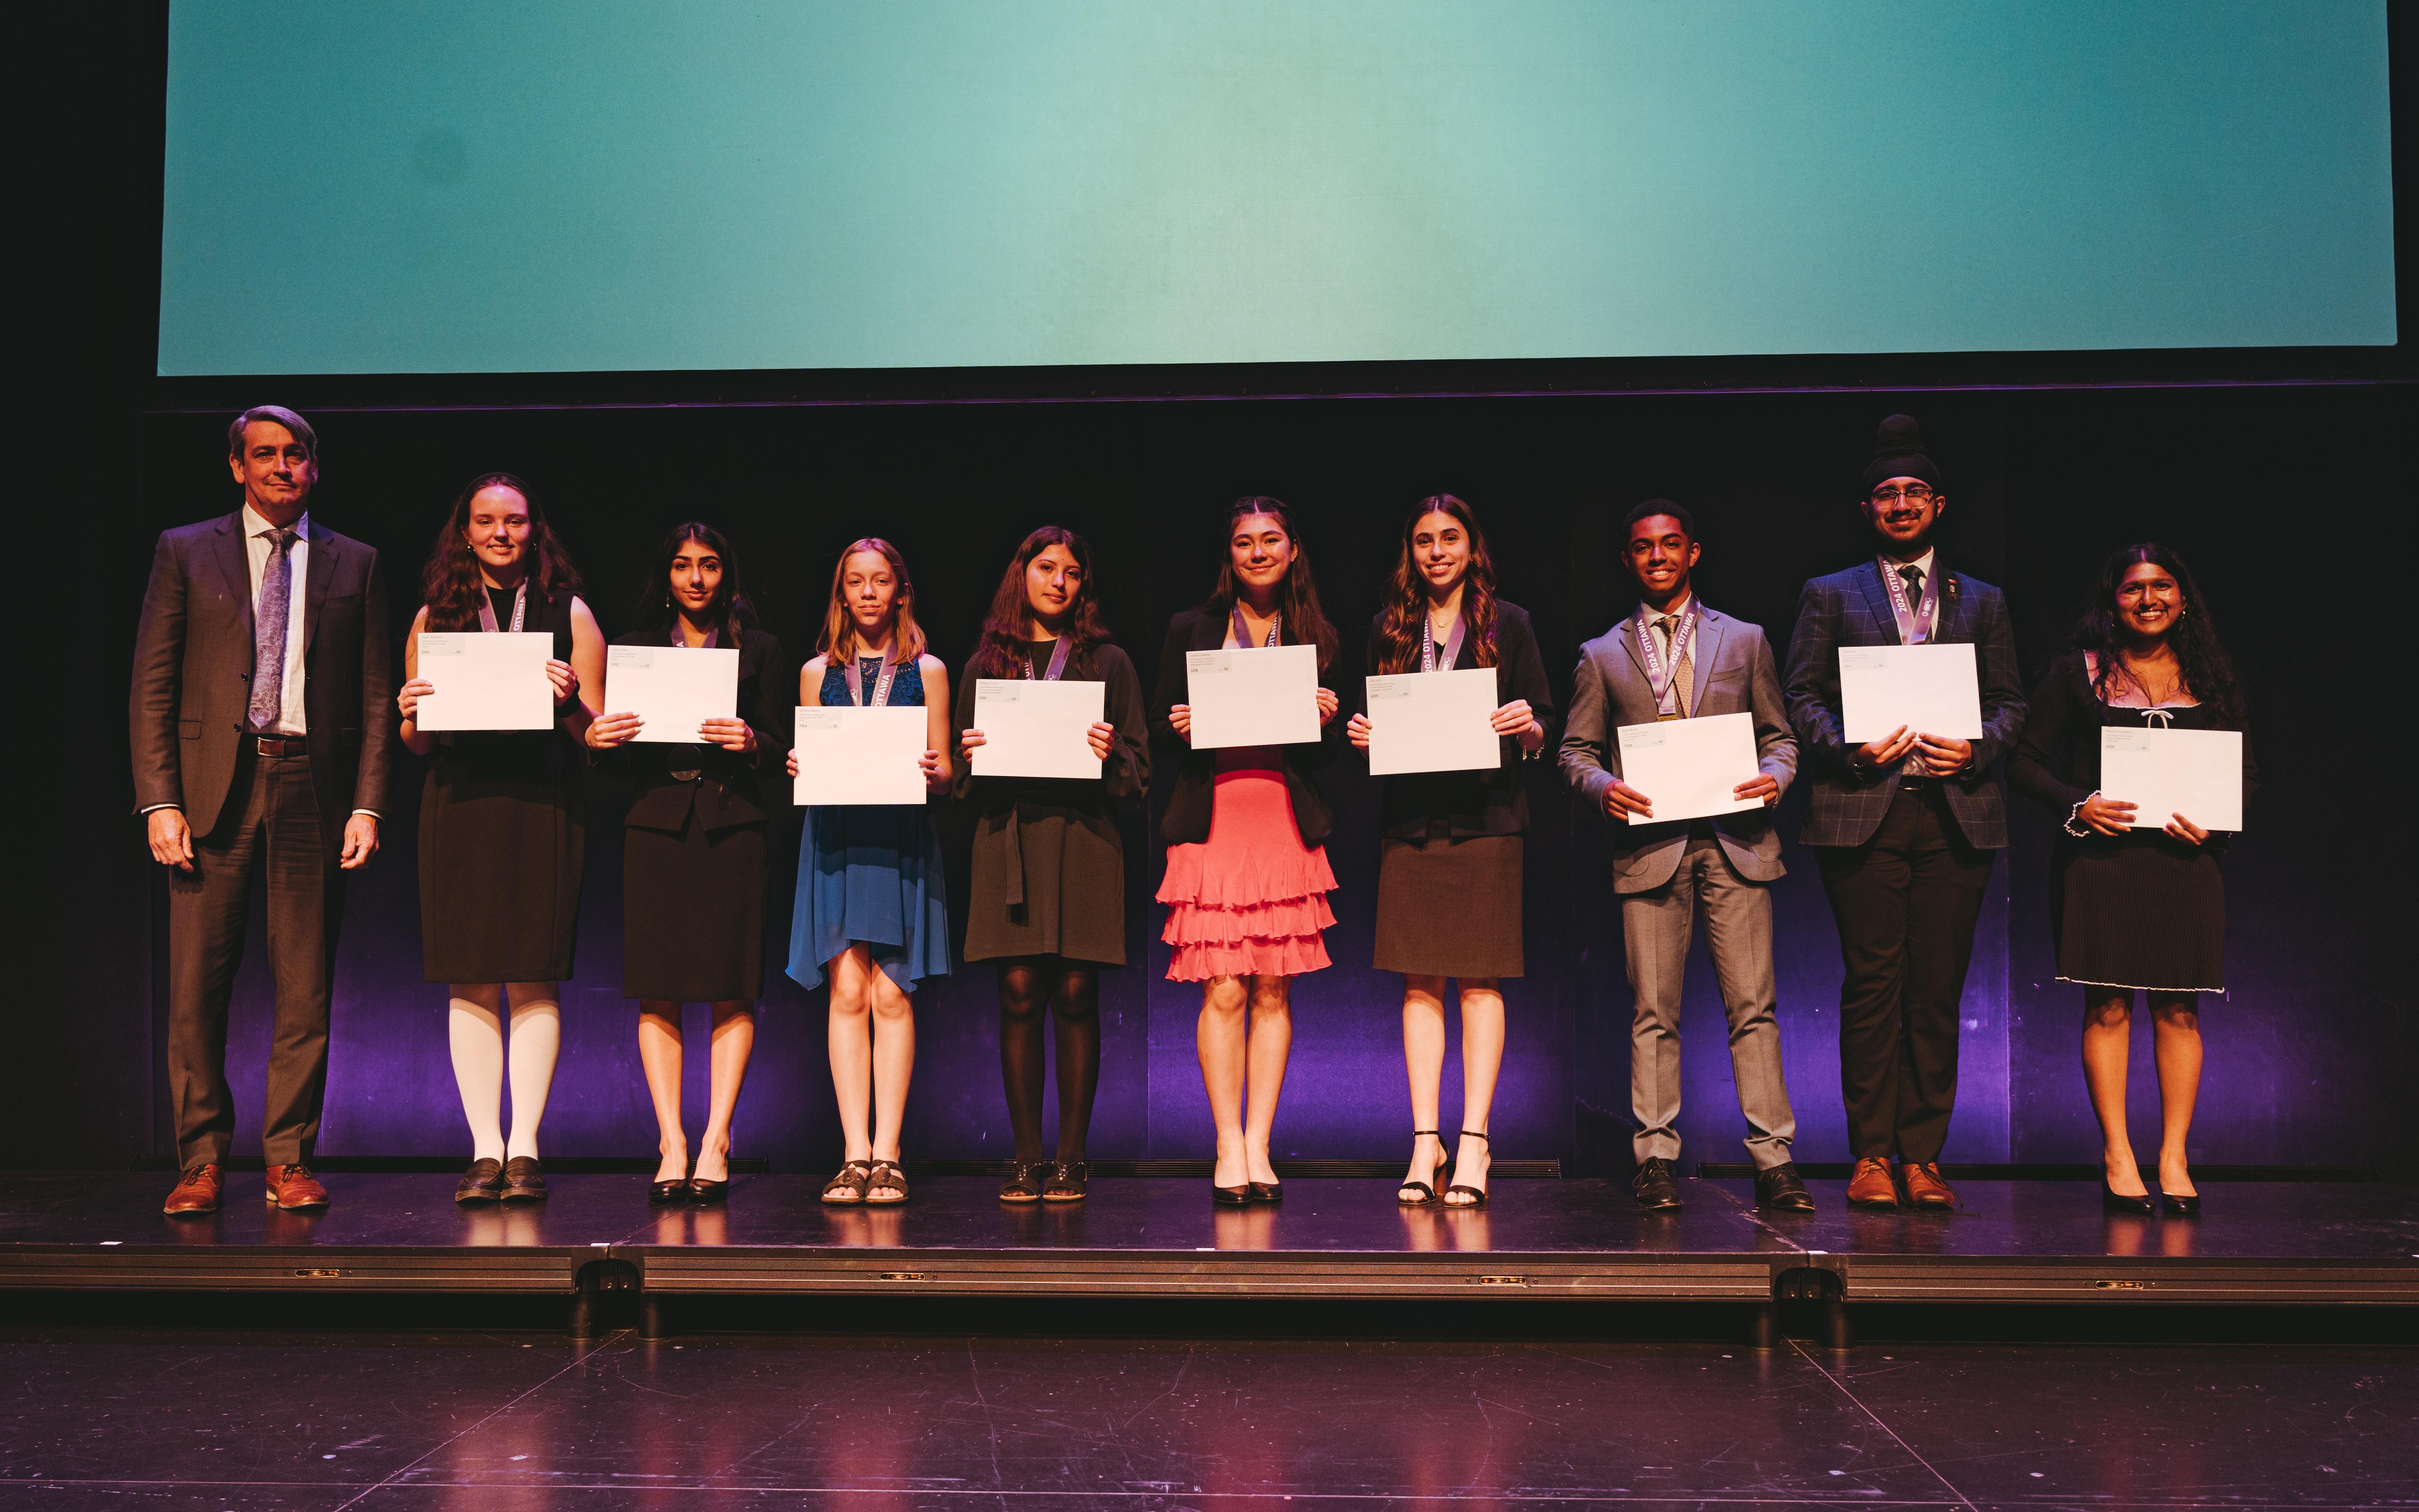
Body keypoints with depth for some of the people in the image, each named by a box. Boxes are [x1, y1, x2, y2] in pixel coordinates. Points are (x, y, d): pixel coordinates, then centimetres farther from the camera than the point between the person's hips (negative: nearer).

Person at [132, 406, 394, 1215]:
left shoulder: (353, 564, 12)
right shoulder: (185, 552, 10)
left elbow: (373, 695, 9)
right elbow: (151, 685, 5)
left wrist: (367, 805, -1)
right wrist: (159, 799, -5)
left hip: (311, 787, 1)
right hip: (213, 785, -1)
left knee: (306, 989, 2)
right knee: (197, 985, -1)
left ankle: (289, 1161, 10)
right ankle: (202, 1160, 10)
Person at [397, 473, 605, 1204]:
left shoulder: (570, 614, 8)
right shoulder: (435, 616, 13)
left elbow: (599, 733, 6)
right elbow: (418, 743, 14)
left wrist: (570, 704, -14)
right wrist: (413, 716, -7)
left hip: (543, 807, -1)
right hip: (459, 808, 1)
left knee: (534, 979, -2)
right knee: (471, 984, 0)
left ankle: (524, 1146, 4)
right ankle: (485, 1150, 5)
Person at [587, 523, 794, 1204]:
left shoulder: (760, 651, 12)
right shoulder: (633, 650, 15)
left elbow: (782, 746, 6)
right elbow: (617, 759, 11)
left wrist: (751, 743, -15)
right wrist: (599, 742, -11)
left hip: (733, 823, -1)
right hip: (657, 823, 1)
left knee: (732, 989, -5)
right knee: (658, 992, -3)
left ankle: (715, 1142, -1)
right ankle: (672, 1146, 0)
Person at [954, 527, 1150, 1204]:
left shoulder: (1107, 662, 11)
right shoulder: (985, 665, 15)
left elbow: (1140, 764, 9)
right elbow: (962, 773, 16)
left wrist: (1109, 755, -11)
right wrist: (971, 756, -5)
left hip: (1084, 838, -1)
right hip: (1008, 840, 1)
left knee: (1075, 997, -2)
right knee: (1019, 996, -2)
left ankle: (1071, 1158, 5)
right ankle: (1027, 1159, 5)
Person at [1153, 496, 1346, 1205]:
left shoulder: (1316, 637, 13)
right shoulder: (1191, 630, 9)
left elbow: (1331, 749, 15)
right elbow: (1157, 727, 11)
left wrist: (1326, 721, -6)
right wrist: (1179, 727, -10)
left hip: (1288, 822, 2)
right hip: (1214, 821, -1)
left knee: (1274, 991, 1)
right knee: (1224, 991, -6)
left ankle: (1257, 1148, 9)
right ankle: (1230, 1150, 2)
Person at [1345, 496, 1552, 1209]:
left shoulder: (1507, 623, 7)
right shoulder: (1390, 629, 13)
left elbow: (1542, 732, 6)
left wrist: (1525, 727, -15)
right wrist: (1361, 735, -3)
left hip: (1485, 819, -2)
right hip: (1410, 821, 2)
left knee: (1480, 980, -3)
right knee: (1420, 982, 1)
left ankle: (1473, 1144, -1)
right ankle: (1425, 1143, 4)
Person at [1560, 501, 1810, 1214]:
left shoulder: (1744, 640, 15)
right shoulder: (1602, 655, 14)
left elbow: (1779, 735, 16)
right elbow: (1576, 750, 12)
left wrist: (1774, 776, -6)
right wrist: (1603, 787, -9)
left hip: (1736, 841, 0)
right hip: (1649, 845, 0)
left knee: (1754, 1007, -3)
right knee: (1653, 1013, 0)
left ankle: (1773, 1160, 1)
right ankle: (1655, 1161, 6)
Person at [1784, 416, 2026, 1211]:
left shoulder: (1982, 602, 18)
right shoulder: (1830, 596, 12)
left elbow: (2010, 703, 14)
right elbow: (1802, 698, 6)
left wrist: (1976, 749, -7)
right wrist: (1851, 749, -11)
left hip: (1956, 813, 2)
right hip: (1864, 811, -2)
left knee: (1937, 991, 2)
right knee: (1872, 986, -3)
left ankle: (1922, 1156, 9)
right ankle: (1872, 1155, 5)